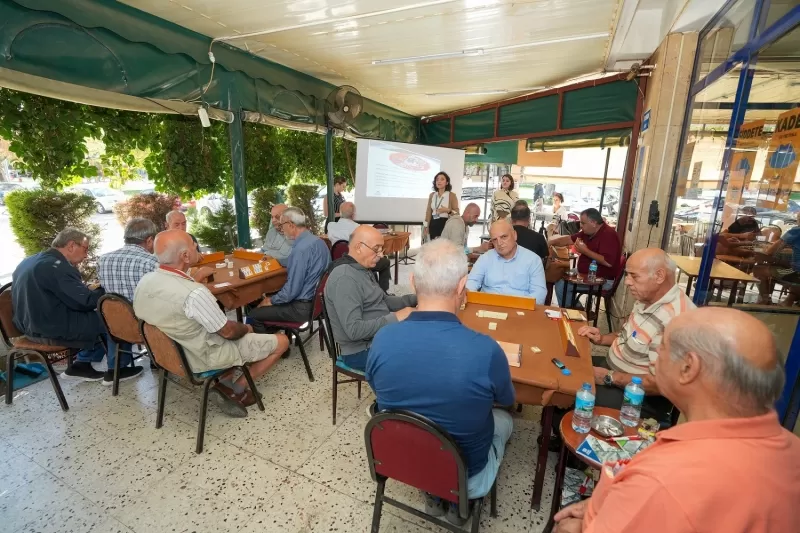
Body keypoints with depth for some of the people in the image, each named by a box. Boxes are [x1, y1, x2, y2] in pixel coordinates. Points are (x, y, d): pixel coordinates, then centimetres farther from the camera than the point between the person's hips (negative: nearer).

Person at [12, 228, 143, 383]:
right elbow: (87, 302, -22)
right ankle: (115, 370, 9)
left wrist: (89, 289, 10)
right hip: (55, 330, -10)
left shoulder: (30, 261, 9)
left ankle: (81, 364, 17)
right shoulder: (57, 267, -22)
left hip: (33, 326, 10)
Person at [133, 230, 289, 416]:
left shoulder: (144, 281, -8)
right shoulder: (194, 293, -34)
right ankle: (236, 390, 6)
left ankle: (224, 384, 14)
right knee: (281, 341, 1)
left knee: (240, 332, 28)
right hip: (204, 357, -8)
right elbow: (228, 331, -20)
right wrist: (246, 329, -1)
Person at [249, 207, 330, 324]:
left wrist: (272, 300, -6)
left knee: (253, 314, 0)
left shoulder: (301, 249, -24)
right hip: (316, 299, 9)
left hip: (303, 307, -9)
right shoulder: (316, 240, 6)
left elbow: (292, 290, -23)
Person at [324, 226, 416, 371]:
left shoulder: (363, 270, 8)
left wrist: (415, 299, 1)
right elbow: (354, 330, -29)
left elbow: (383, 301, 14)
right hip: (362, 352, -9)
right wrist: (395, 318, -26)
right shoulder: (345, 278, -24)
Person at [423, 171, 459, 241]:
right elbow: (429, 212, 11)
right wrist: (425, 227, 8)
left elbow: (457, 212, -3)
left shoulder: (451, 195, -3)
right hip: (433, 224, 4)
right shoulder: (432, 195, 10)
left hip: (446, 224, -4)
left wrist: (448, 210, -21)